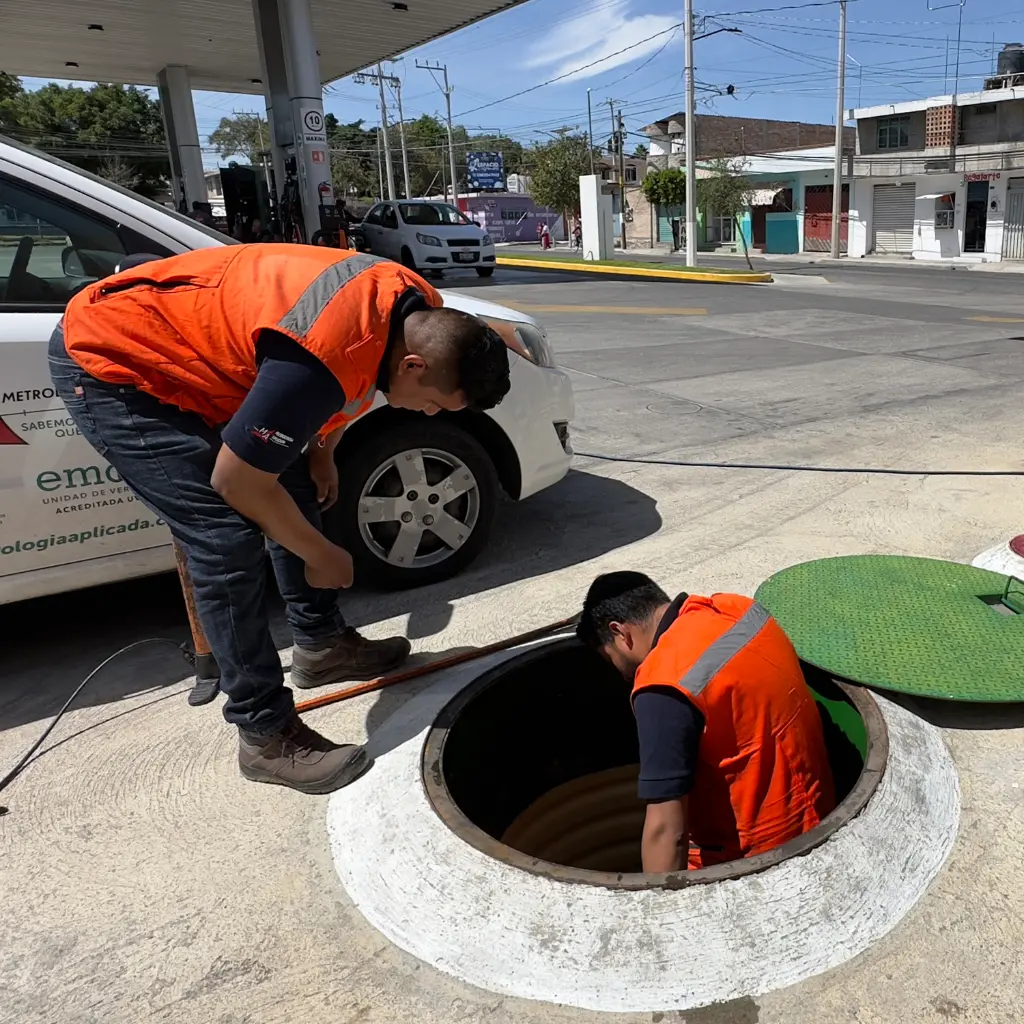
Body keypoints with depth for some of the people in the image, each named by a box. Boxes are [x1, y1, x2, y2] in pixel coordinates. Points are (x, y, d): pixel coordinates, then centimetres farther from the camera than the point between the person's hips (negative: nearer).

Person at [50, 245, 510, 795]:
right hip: (108, 364, -9)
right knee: (228, 538, -17)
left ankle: (320, 644, 26)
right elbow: (237, 482, -24)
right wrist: (320, 555, -11)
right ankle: (266, 735, -5)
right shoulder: (325, 360, -36)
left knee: (293, 486, 11)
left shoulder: (423, 312, -10)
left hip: (188, 347, 10)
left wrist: (320, 450, 8)